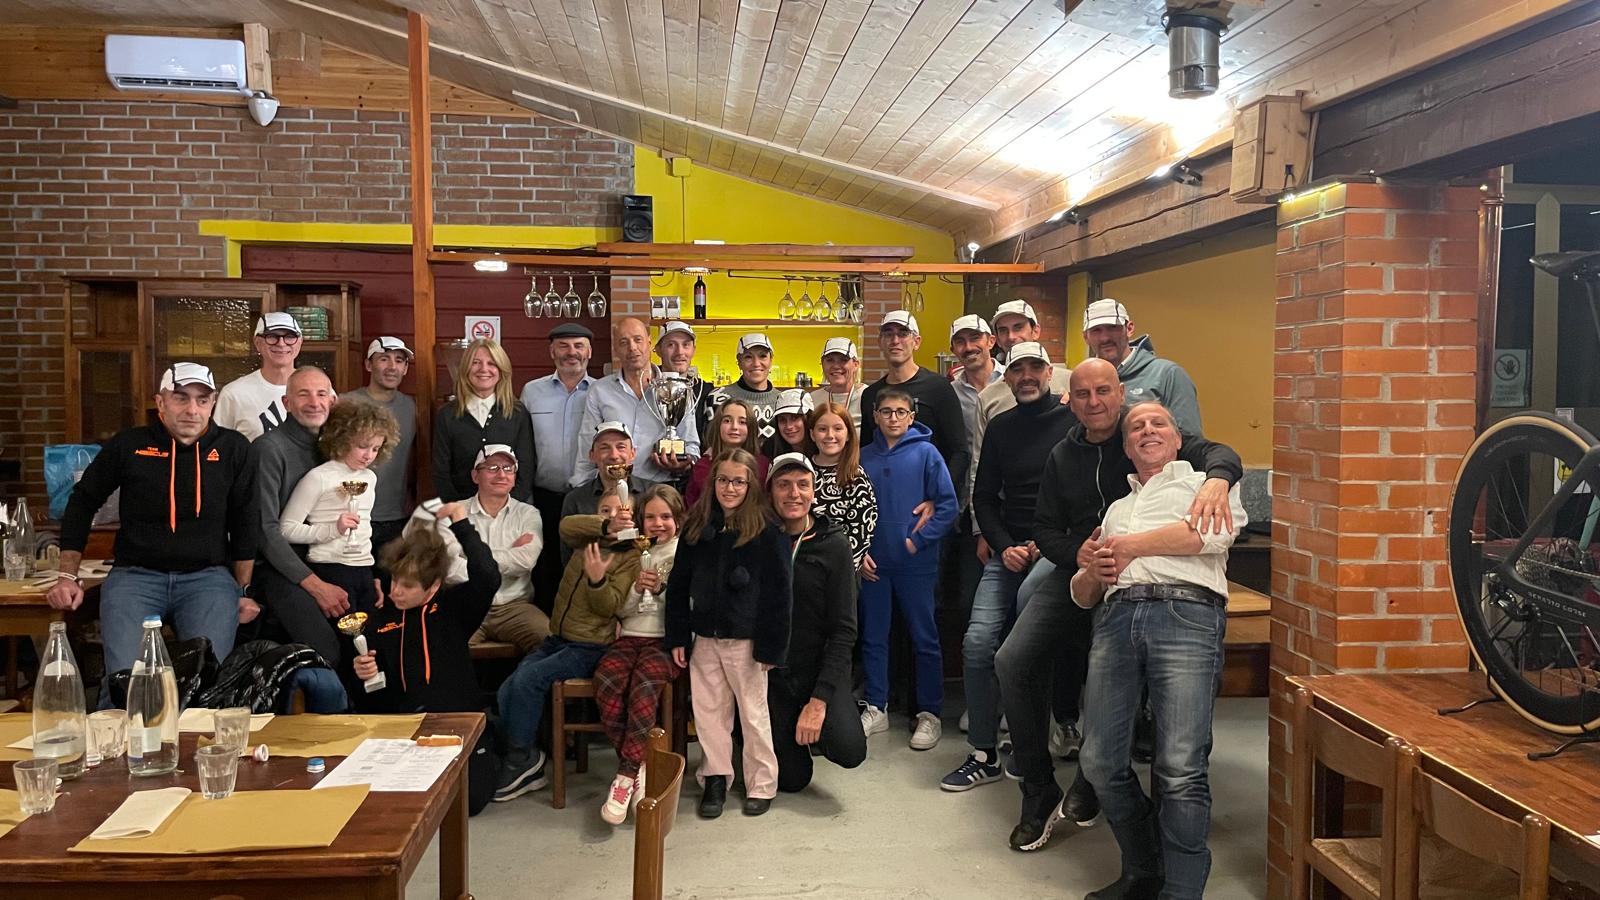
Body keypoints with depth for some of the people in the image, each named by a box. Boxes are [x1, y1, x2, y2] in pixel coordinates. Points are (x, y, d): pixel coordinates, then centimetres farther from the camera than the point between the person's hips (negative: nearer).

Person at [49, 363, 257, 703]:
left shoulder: (232, 448, 5)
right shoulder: (127, 445, 6)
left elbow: (246, 521, 9)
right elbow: (82, 503, 16)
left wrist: (242, 589, 6)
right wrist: (68, 576, 12)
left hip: (209, 576, 0)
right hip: (135, 574, 1)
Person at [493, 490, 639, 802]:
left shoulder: (631, 557, -2)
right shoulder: (587, 541, 13)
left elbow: (609, 607, -12)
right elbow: (567, 525, -11)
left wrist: (597, 578, -31)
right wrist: (606, 526, -25)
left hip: (589, 647, -6)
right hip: (556, 640, 6)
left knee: (527, 680, -24)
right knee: (507, 690, -13)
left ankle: (520, 761, -9)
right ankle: (528, 767, -3)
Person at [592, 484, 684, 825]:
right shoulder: (634, 555, 19)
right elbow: (620, 610, 15)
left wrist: (661, 589, -11)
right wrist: (637, 589, -4)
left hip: (666, 640, -4)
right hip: (630, 637, 4)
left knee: (644, 683, -35)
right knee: (605, 682, -28)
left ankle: (626, 774, -28)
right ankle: (640, 764, -16)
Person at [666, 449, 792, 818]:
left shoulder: (766, 532, -11)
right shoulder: (696, 527, 4)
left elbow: (777, 593, -11)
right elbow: (678, 585, 8)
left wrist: (770, 647, -13)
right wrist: (678, 637, 4)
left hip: (745, 639, -4)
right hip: (704, 638, 5)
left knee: (753, 711, 7)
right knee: (708, 711, 11)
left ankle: (761, 784, 21)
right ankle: (715, 778, 26)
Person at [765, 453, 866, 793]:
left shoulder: (833, 545, -7)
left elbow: (843, 631, -10)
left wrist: (819, 700, -17)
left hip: (819, 668, 0)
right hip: (770, 673, 1)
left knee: (850, 750, -23)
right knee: (791, 779, -4)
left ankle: (812, 730, 12)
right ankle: (787, 732, 29)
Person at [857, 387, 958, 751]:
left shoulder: (926, 453, -3)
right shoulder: (864, 457, 5)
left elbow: (948, 505, -7)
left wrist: (918, 540, -10)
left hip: (916, 563, -3)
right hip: (873, 563, 3)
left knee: (924, 638, 4)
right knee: (873, 637, 10)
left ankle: (929, 713, 14)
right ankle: (876, 709, 23)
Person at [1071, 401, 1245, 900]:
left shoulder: (1207, 482, 21)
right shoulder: (1116, 509, 34)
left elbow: (1215, 532, -3)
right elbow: (1081, 594, 32)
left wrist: (1131, 546, 4)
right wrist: (1093, 573, 7)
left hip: (1187, 612, -5)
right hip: (1117, 616, 5)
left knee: (1181, 770, -15)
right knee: (1101, 761, -1)